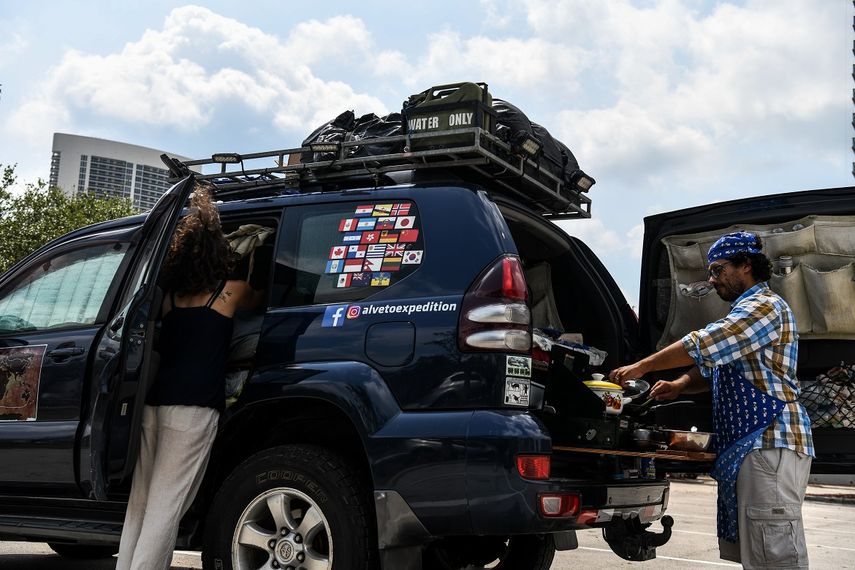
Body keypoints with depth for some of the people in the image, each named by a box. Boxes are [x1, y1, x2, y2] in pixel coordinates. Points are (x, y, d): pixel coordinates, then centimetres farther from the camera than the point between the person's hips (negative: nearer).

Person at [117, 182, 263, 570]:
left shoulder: (170, 295, 17)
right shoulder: (232, 290, 5)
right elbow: (259, 300, 27)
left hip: (154, 402, 5)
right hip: (193, 406, -5)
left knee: (141, 502, 11)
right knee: (166, 506, -6)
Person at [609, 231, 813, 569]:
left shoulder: (765, 306, -8)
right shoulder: (744, 313, 26)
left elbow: (703, 345, -16)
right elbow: (712, 367, 25)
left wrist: (641, 367, -9)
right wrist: (679, 386, 4)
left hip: (770, 444, -10)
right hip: (743, 446, 10)